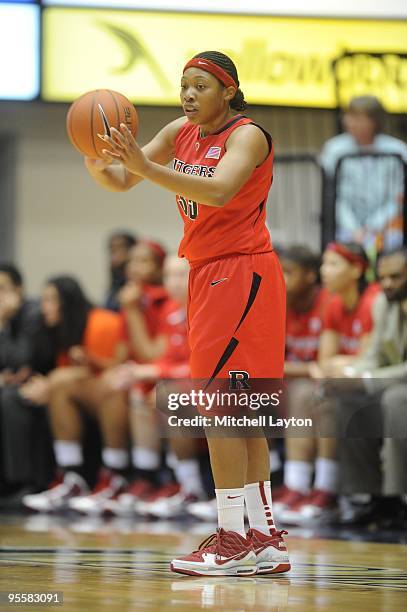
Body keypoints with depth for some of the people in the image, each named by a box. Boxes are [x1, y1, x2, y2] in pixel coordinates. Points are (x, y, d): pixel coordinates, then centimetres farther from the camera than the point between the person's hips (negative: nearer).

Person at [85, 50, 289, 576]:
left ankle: (233, 540, -13)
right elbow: (120, 181, 5)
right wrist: (98, 164, -19)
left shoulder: (247, 136, -13)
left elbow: (218, 190, -32)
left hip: (242, 275, -8)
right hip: (208, 274, 8)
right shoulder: (180, 133, 10)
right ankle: (264, 540, 14)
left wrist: (146, 167, -41)